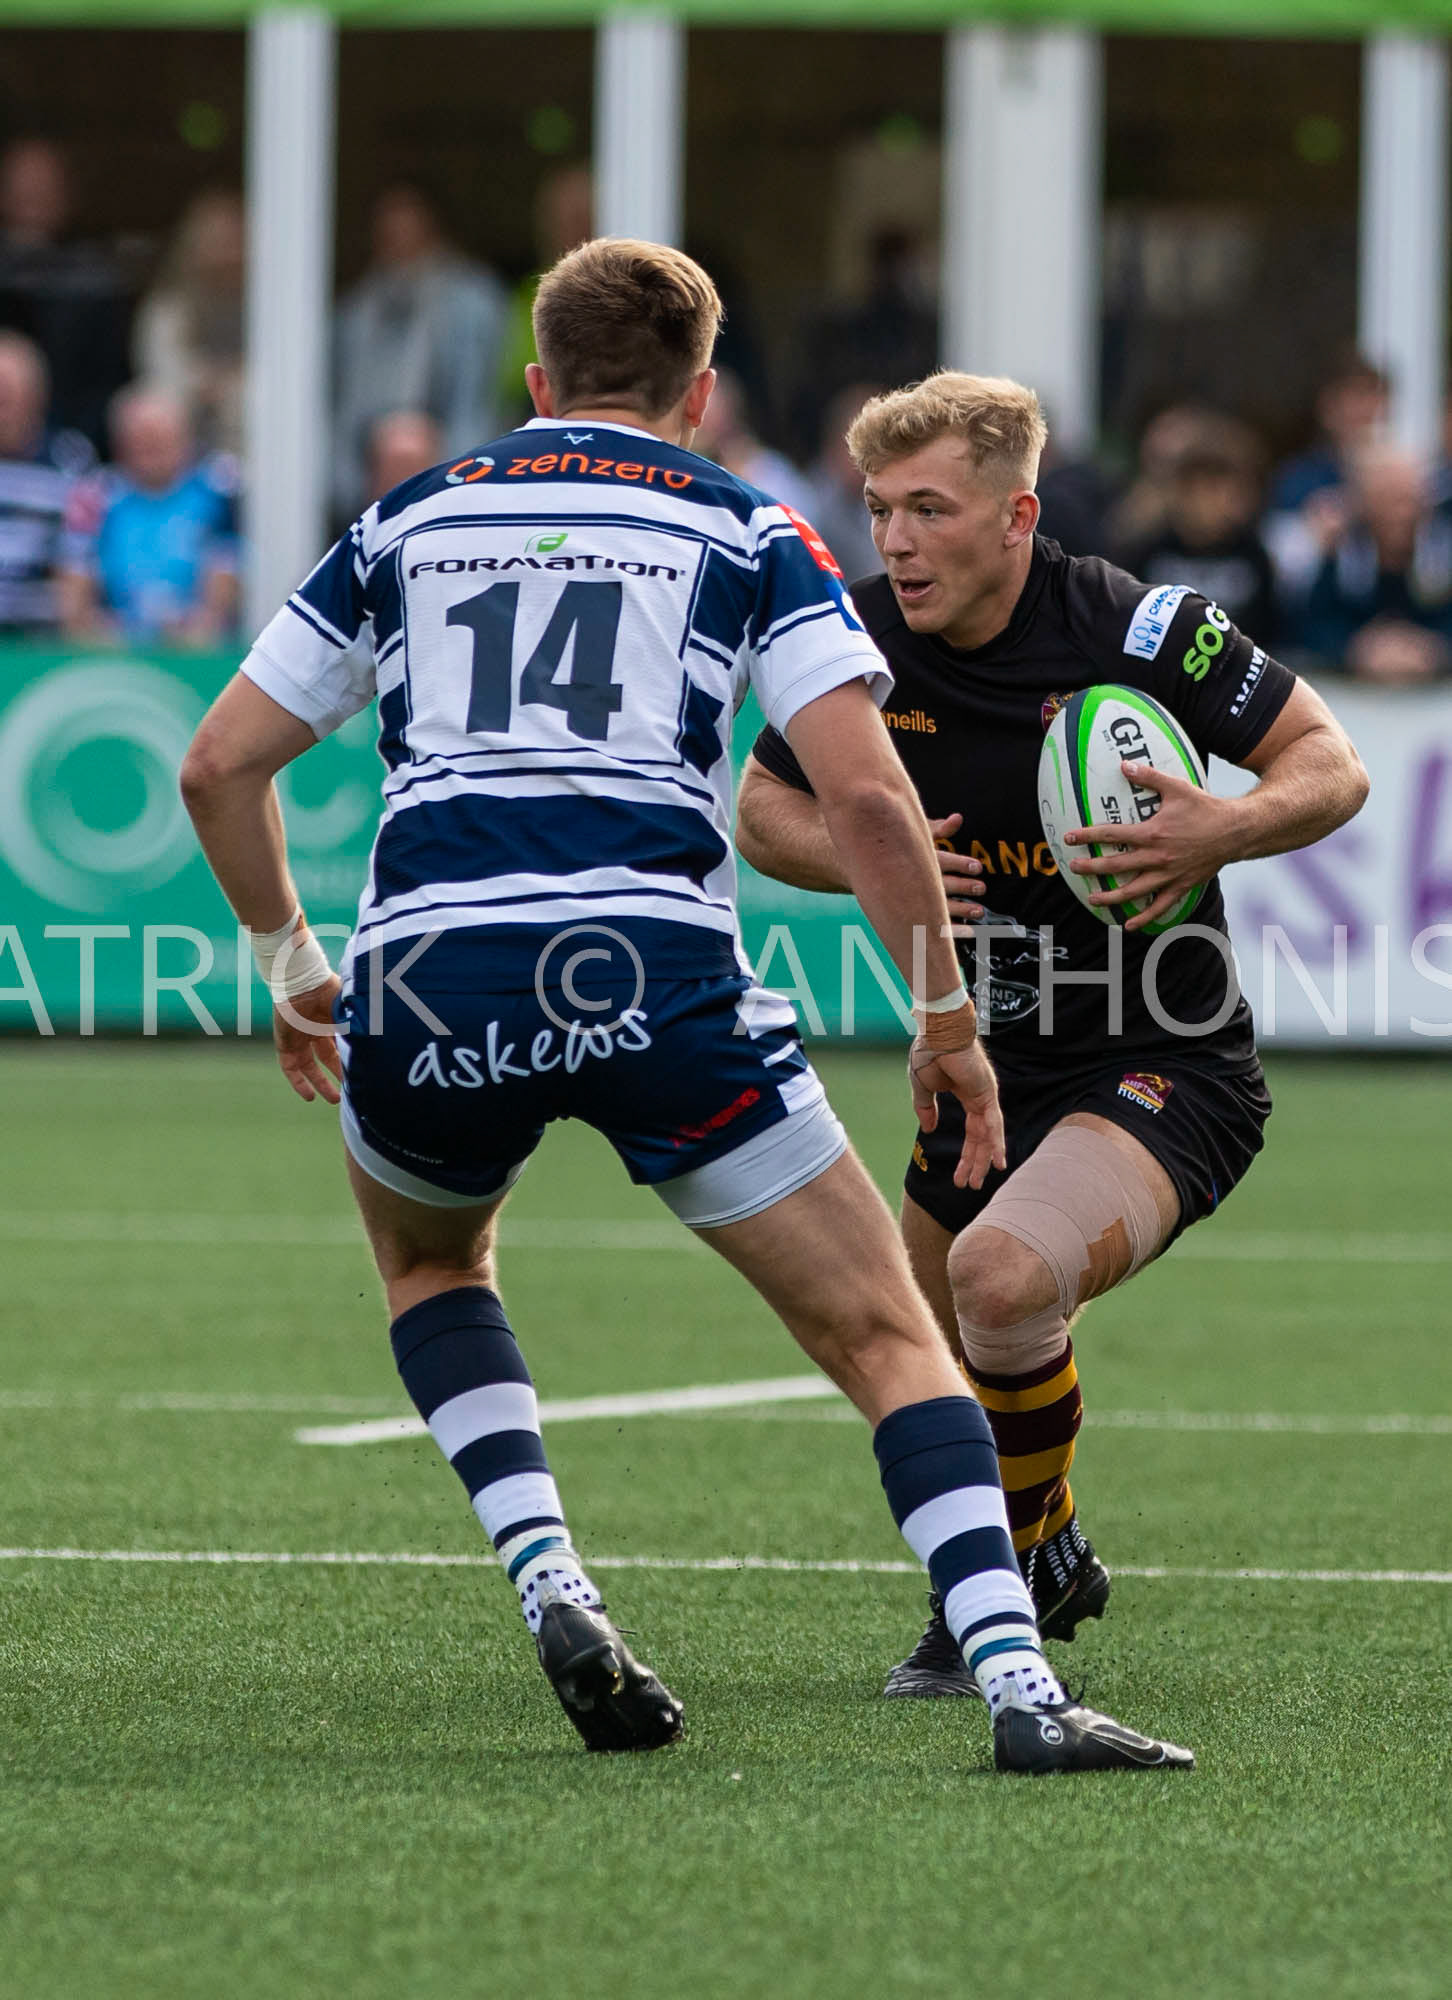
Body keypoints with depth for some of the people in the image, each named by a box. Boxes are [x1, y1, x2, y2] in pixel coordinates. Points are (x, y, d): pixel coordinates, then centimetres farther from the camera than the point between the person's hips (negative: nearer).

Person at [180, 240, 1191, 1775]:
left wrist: (290, 965, 36)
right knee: (884, 1333, 7)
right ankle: (1018, 1686, -11)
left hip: (424, 983, 2)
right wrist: (947, 1020, 11)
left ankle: (552, 1591, 14)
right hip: (653, 978, -2)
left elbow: (218, 765, 23)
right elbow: (865, 798, 0)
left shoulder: (406, 527, 22)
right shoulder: (748, 537, 14)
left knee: (429, 1258, 34)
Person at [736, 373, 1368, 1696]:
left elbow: (1331, 766, -10)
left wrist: (1223, 832, -30)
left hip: (1164, 1071, -6)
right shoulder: (863, 638, -6)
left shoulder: (1136, 631, -18)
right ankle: (1055, 1561, 51)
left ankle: (1012, 1584, -8)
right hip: (984, 1074, 7)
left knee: (1002, 1277, -32)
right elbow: (764, 808, 7)